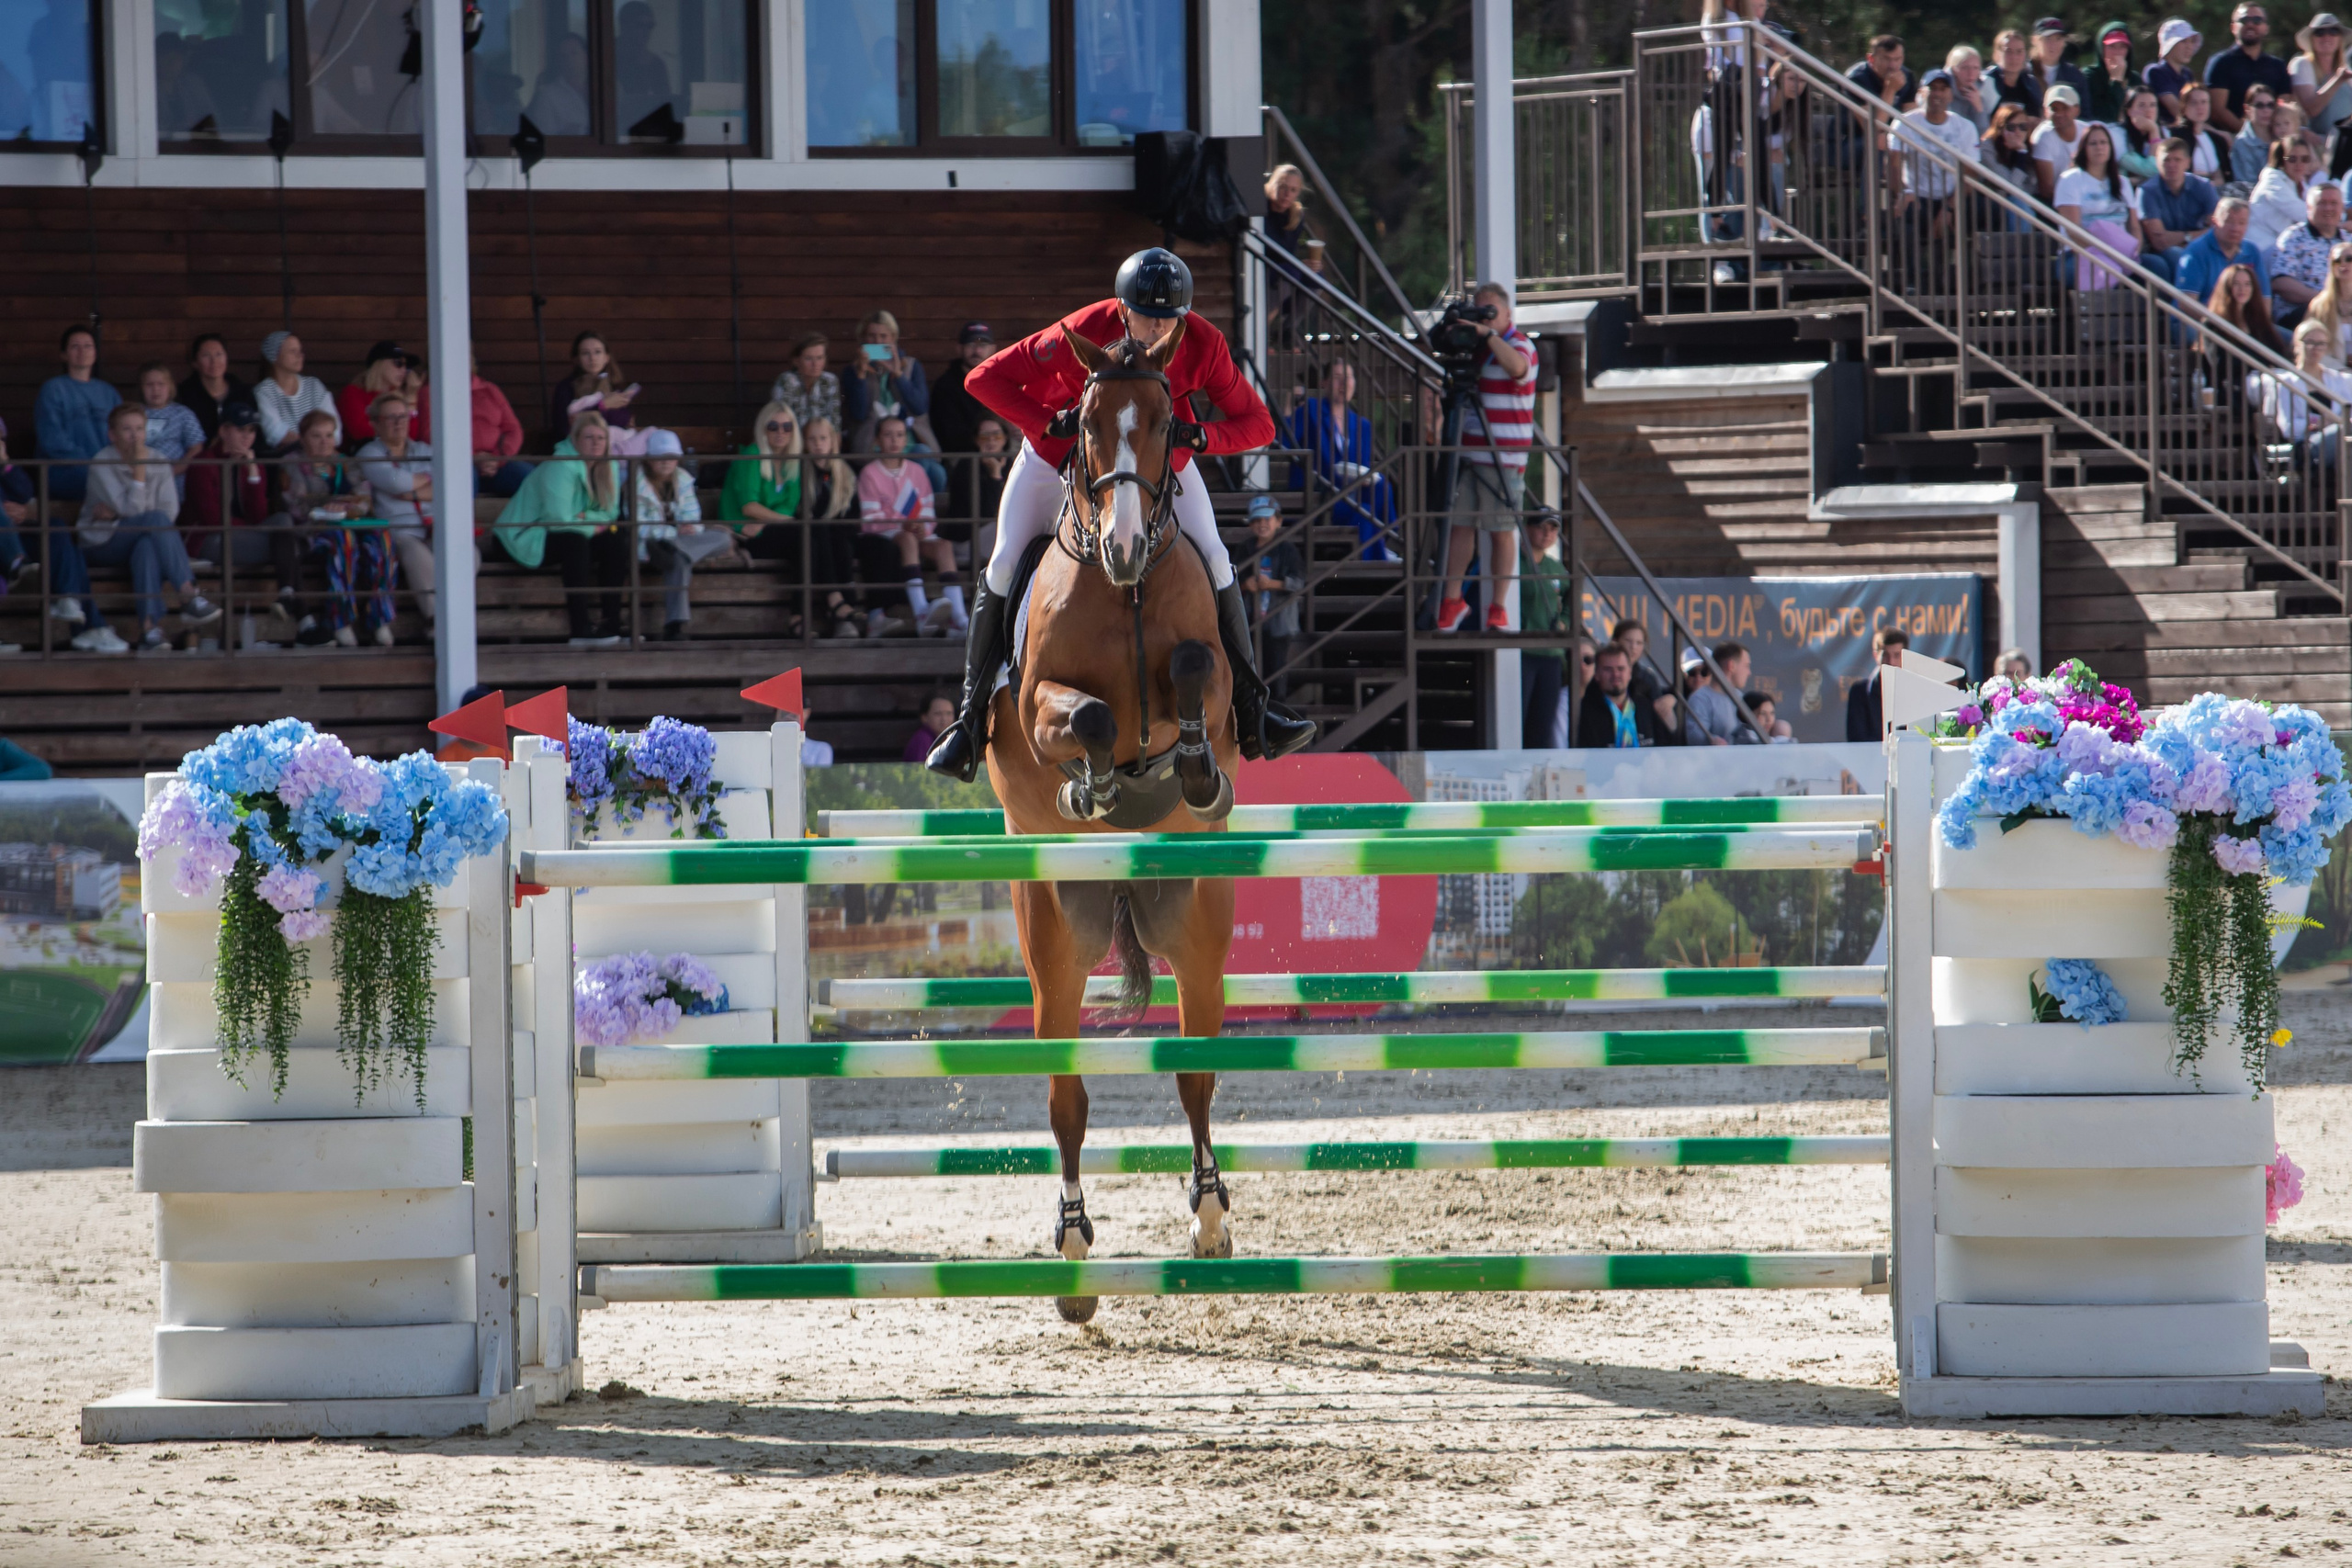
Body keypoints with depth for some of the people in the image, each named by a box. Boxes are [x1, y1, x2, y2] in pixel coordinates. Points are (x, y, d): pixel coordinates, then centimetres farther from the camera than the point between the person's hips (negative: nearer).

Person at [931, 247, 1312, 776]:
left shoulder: (1203, 346, -26)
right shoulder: (1081, 335, -33)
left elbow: (1257, 424, -20)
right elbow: (985, 379, -27)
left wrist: (1196, 435, -38)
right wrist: (1053, 424, -38)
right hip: (1061, 455, -1)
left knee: (1214, 561, -12)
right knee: (1003, 567, -10)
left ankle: (1251, 709, 0)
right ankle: (971, 717, 2)